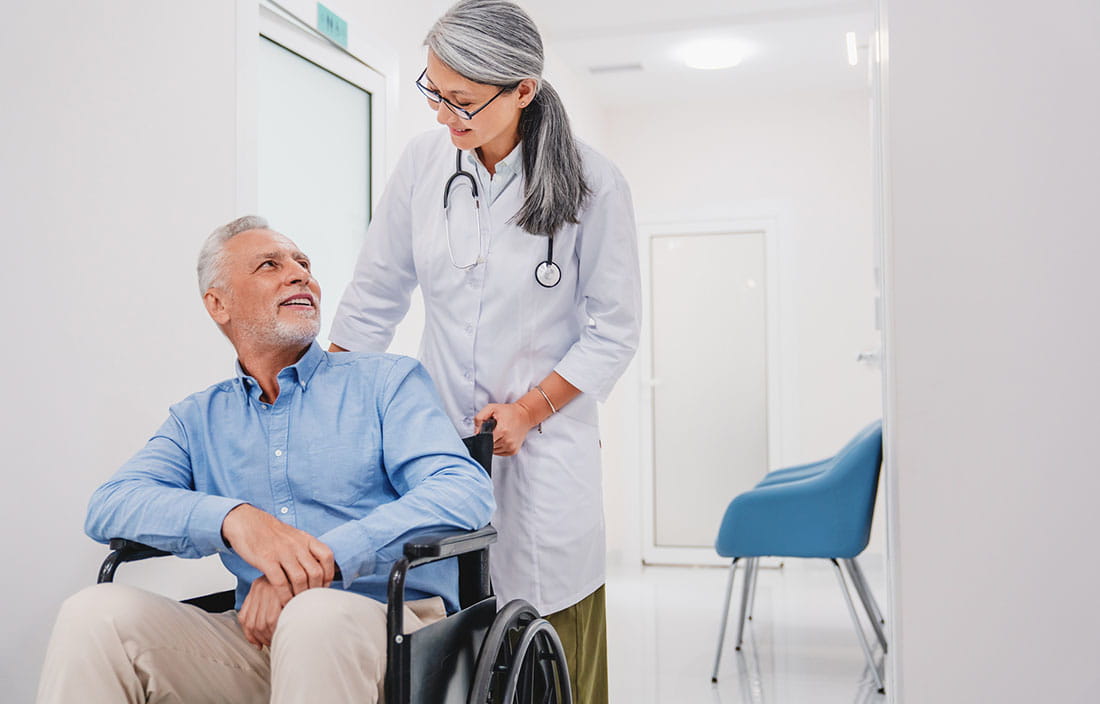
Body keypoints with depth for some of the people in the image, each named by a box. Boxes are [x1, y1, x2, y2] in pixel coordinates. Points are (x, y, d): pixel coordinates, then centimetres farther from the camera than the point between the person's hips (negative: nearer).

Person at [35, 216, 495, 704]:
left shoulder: (388, 382, 8)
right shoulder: (199, 419, 19)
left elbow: (466, 492, -8)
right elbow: (109, 507, 2)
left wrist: (328, 557, -21)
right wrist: (232, 517, -19)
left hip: (391, 625, -3)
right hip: (256, 641, 3)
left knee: (315, 615, -37)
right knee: (94, 615, -19)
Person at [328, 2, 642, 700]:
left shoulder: (593, 183, -7)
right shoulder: (425, 160, 2)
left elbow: (614, 332, -2)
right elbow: (374, 298, 10)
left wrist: (526, 413, -9)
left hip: (544, 443, -2)